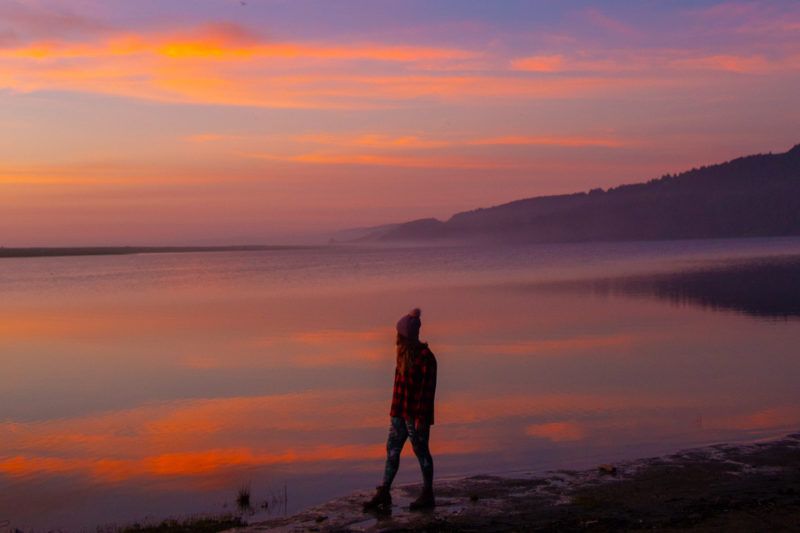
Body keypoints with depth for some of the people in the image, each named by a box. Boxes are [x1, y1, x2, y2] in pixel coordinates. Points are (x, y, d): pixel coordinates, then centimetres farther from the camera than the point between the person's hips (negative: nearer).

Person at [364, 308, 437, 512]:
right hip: (400, 412, 8)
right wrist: (396, 410, 16)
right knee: (392, 450, 6)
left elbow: (428, 389, -18)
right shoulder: (404, 353, 11)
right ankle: (383, 494, 10)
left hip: (417, 413, -8)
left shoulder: (425, 356, -15)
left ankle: (428, 495, 14)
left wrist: (421, 417, -20)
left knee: (421, 451, 2)